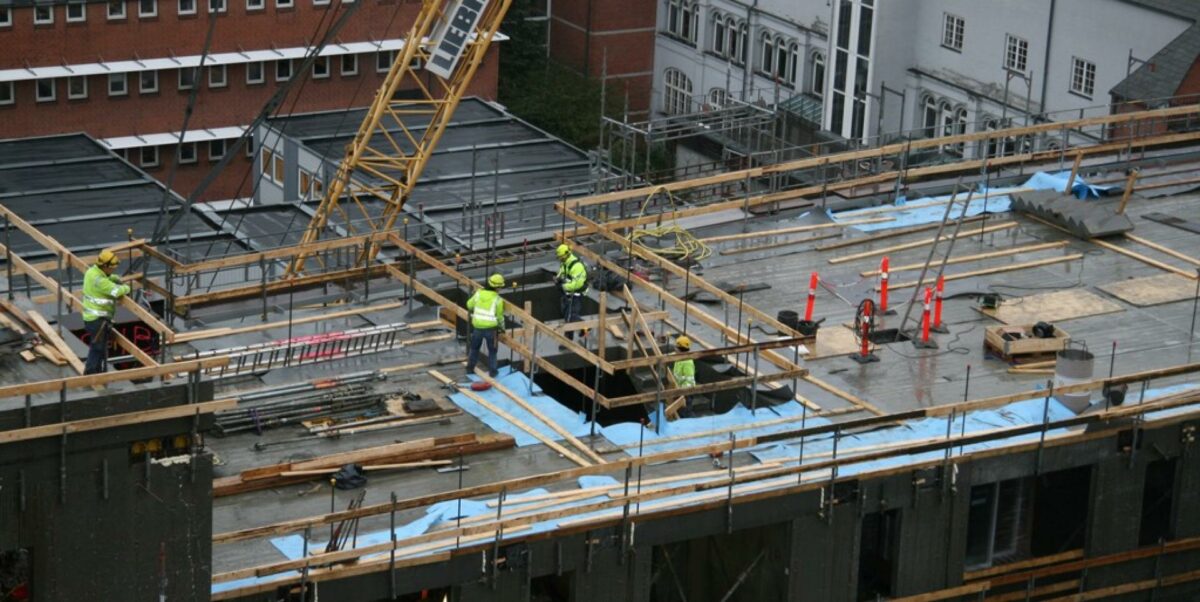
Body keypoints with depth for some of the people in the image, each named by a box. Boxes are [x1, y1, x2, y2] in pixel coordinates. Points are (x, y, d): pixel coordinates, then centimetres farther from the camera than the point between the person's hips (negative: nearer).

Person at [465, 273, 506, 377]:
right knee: (492, 350, 15)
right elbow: (499, 316, -5)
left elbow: (469, 305, 10)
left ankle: (470, 368, 29)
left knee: (474, 347, 23)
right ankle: (492, 372, 19)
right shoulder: (497, 299, -14)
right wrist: (502, 326, 13)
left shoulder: (479, 293, -5)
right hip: (491, 328, -3)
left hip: (477, 327, 3)